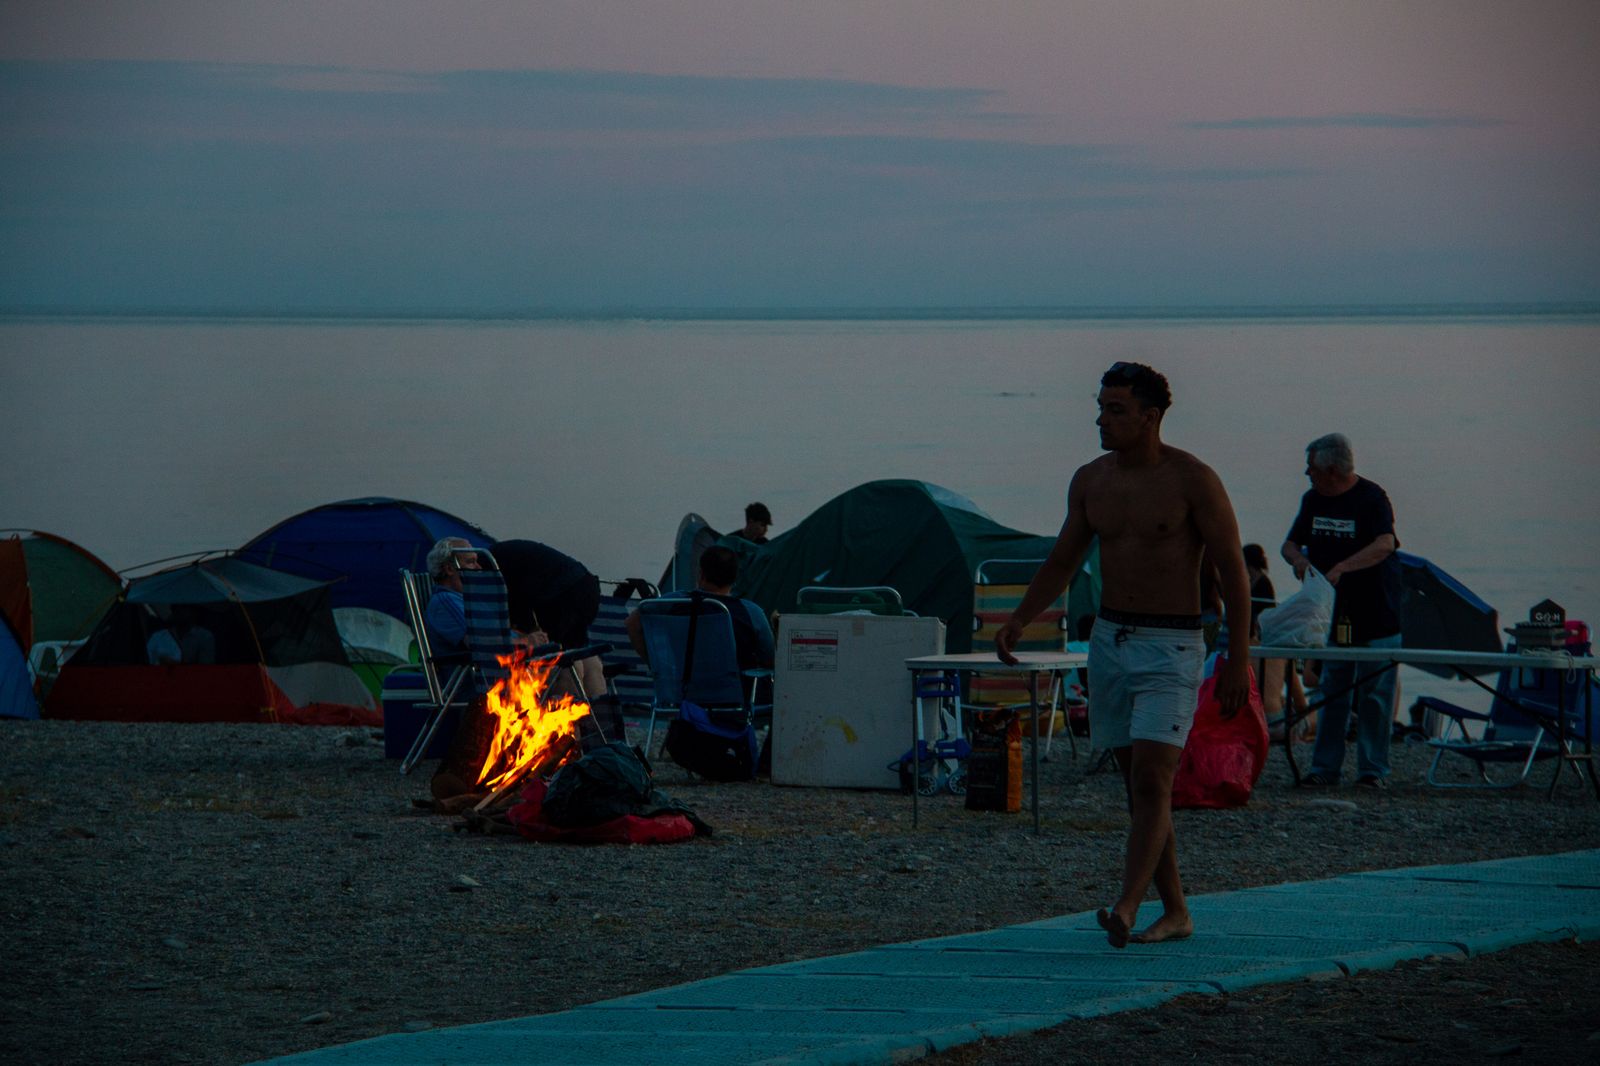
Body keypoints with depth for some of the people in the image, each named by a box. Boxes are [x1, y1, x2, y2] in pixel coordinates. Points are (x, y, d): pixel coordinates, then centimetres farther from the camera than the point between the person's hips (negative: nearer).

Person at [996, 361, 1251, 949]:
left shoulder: (1192, 480, -10)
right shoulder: (1091, 481, 6)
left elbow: (1232, 570, -7)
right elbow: (1060, 563, 16)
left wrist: (1238, 658, -11)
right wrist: (1018, 621, 2)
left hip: (1171, 649, -6)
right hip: (1110, 640, 6)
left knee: (1151, 780, -16)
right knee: (1139, 785, 8)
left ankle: (1126, 910, -26)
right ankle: (1174, 912, 17)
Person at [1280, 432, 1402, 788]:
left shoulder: (1372, 498, -11)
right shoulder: (1313, 500, 10)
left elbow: (1385, 544, -25)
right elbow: (1290, 543, 16)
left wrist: (1342, 568, -31)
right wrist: (1298, 558, -8)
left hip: (1375, 615, -6)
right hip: (1330, 613, 6)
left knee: (1374, 695, -2)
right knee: (1331, 693, 6)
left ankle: (1372, 770, 3)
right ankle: (1324, 769, 8)